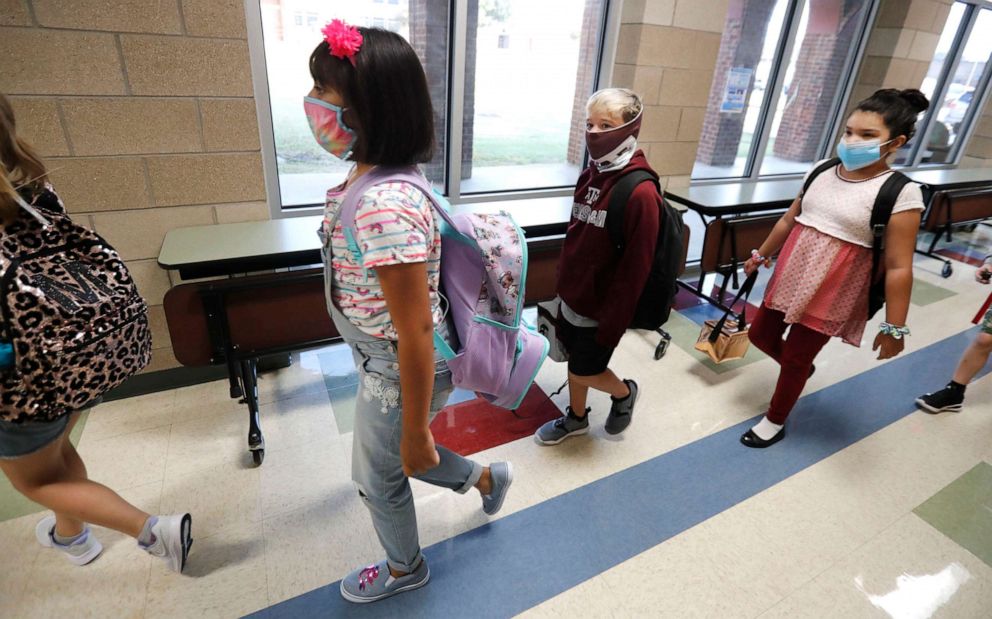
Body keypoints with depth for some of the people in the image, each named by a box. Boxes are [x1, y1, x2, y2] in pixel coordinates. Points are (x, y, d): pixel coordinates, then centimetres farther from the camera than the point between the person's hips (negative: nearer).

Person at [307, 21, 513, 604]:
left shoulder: (385, 205, -32)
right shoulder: (369, 177, -2)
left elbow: (416, 332, -28)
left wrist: (416, 431, -17)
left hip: (399, 374, -9)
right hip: (381, 361, 9)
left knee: (379, 479, 19)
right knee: (388, 458, 31)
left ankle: (405, 569, 52)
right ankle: (488, 478, 54)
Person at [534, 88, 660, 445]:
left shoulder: (640, 192, -22)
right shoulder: (590, 175, 2)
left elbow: (636, 267, -21)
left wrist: (612, 321, -18)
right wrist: (563, 282, 14)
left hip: (601, 306, -7)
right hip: (572, 296, 7)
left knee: (584, 371, 8)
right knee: (575, 360, 20)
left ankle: (624, 393, 39)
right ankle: (576, 418, 42)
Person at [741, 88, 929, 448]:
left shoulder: (901, 192, -15)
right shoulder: (822, 171, 1)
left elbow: (898, 267, -15)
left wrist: (894, 327, -14)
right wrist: (761, 254, 23)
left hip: (834, 290, -6)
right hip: (790, 275, 6)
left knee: (795, 357, 6)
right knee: (760, 335, 18)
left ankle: (775, 422, 32)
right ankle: (802, 369, 51)